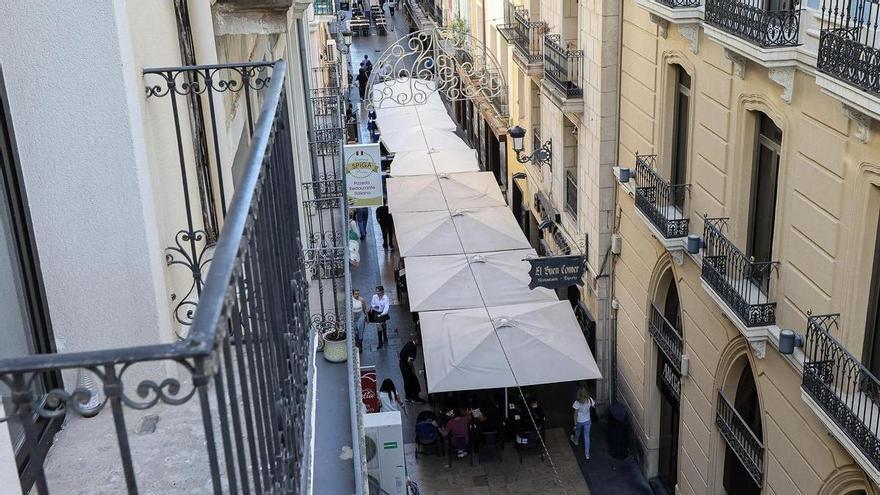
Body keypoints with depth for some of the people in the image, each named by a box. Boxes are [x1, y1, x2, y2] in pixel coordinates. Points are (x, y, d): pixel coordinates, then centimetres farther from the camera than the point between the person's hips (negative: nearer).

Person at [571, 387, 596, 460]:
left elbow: (576, 414, -20)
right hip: (587, 421, 2)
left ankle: (575, 441, 62)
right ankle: (587, 453, 20)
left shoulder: (577, 403, -30)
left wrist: (575, 424, -8)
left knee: (577, 431, 31)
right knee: (587, 436, 14)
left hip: (579, 421, -2)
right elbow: (594, 406, 2)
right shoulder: (589, 400, -21)